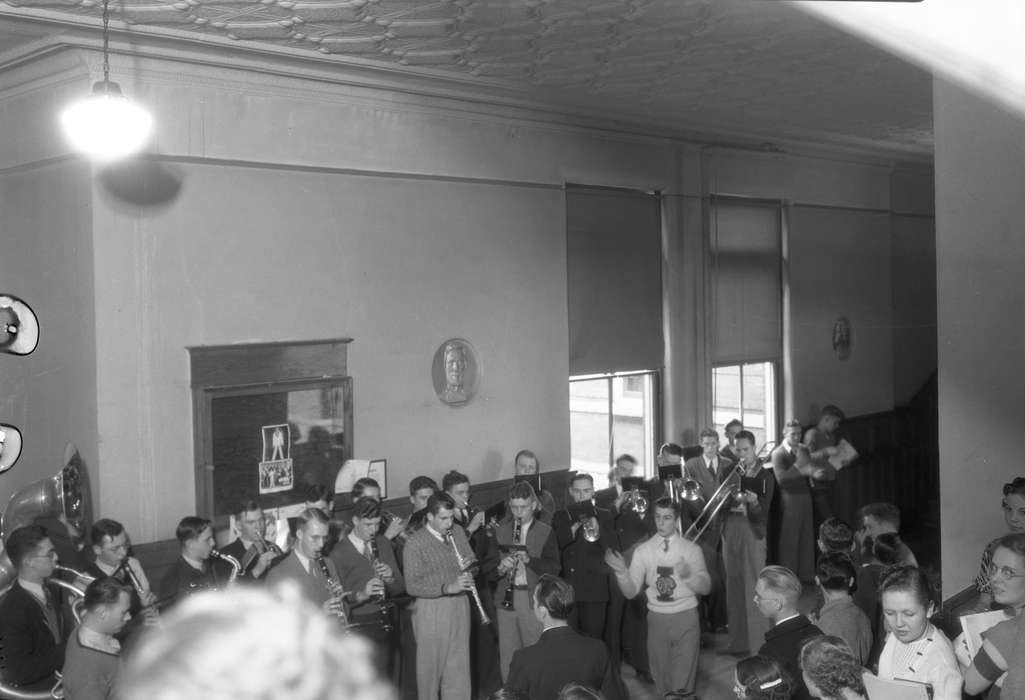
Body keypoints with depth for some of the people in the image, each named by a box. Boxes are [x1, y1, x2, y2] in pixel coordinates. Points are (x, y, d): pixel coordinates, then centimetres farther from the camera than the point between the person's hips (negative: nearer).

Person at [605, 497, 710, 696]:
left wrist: (688, 575, -24)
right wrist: (621, 572, -24)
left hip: (686, 618, -2)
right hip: (657, 618, 2)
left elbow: (705, 587, -4)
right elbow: (631, 592, -4)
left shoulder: (691, 549, -2)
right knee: (661, 678, 12)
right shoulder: (643, 550, 0)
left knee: (683, 681, -4)